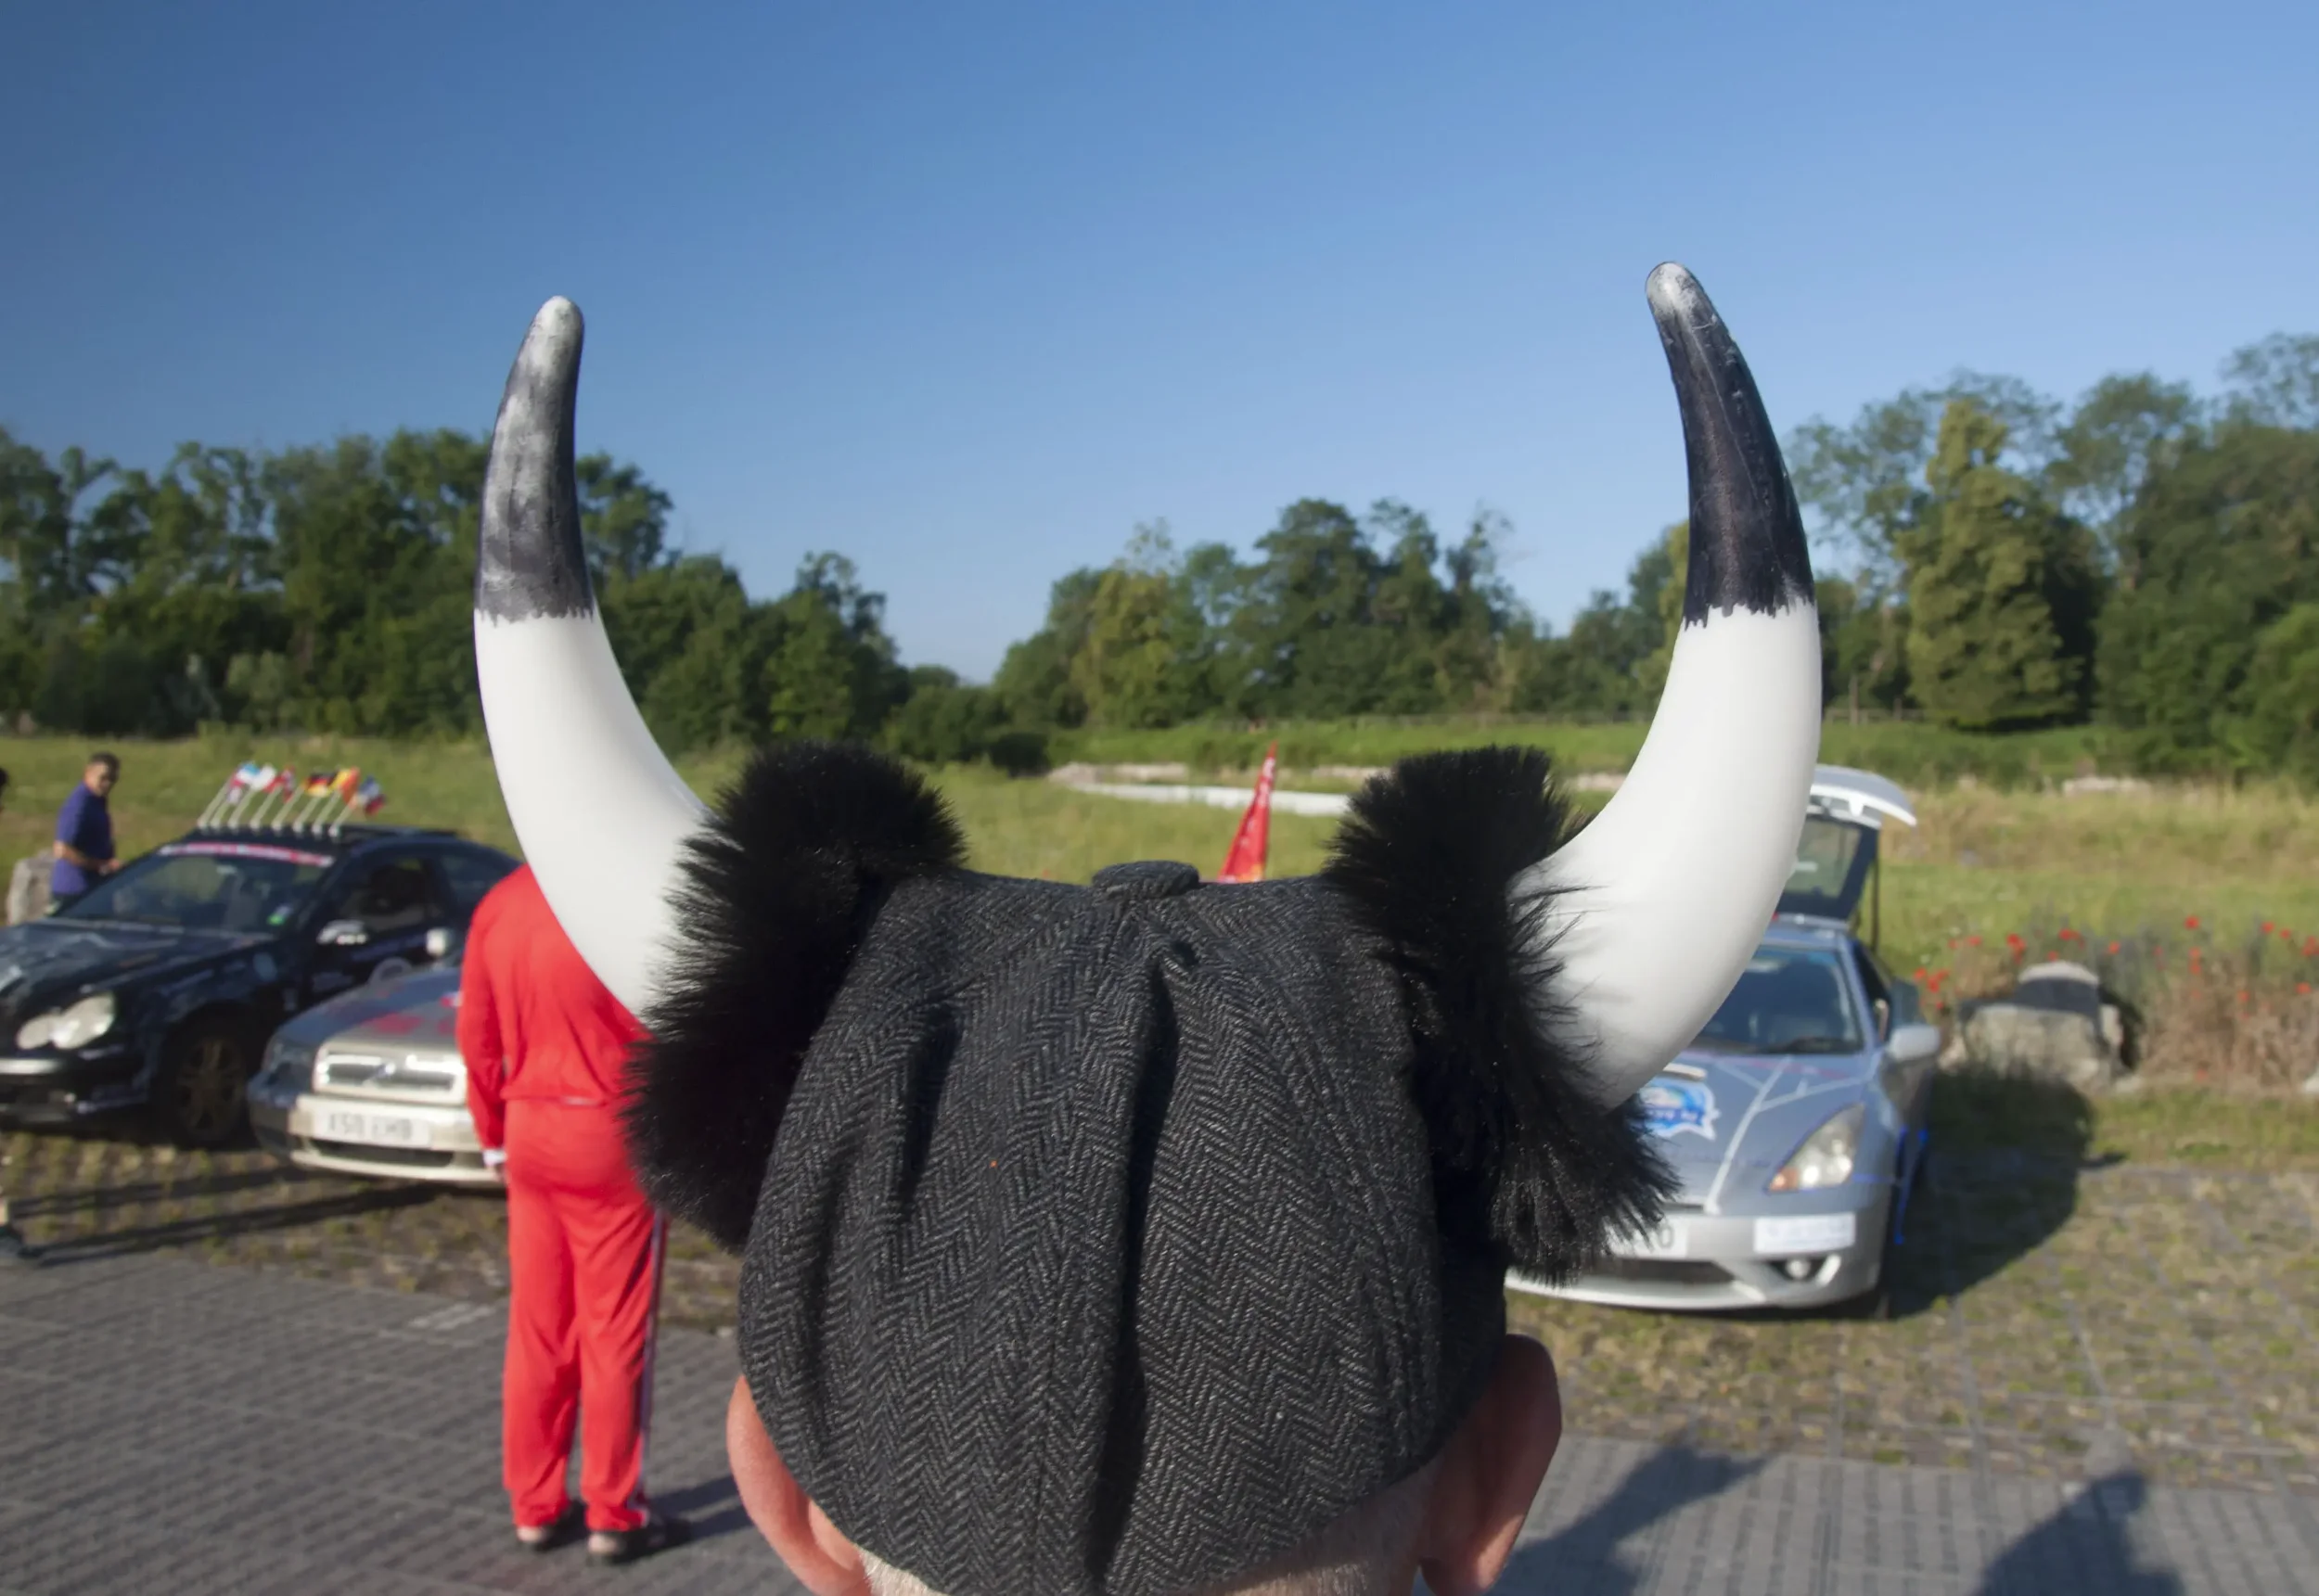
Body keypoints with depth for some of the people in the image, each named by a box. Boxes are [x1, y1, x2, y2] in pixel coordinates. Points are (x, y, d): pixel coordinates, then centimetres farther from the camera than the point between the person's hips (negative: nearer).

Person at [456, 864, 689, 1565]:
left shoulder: (497, 906, 3)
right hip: (614, 1138, -6)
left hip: (529, 1137, 6)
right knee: (615, 1330, 3)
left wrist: (494, 1136, 19)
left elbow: (477, 1036, 9)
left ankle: (536, 1506, 23)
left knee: (536, 1329, 14)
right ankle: (616, 1515, 12)